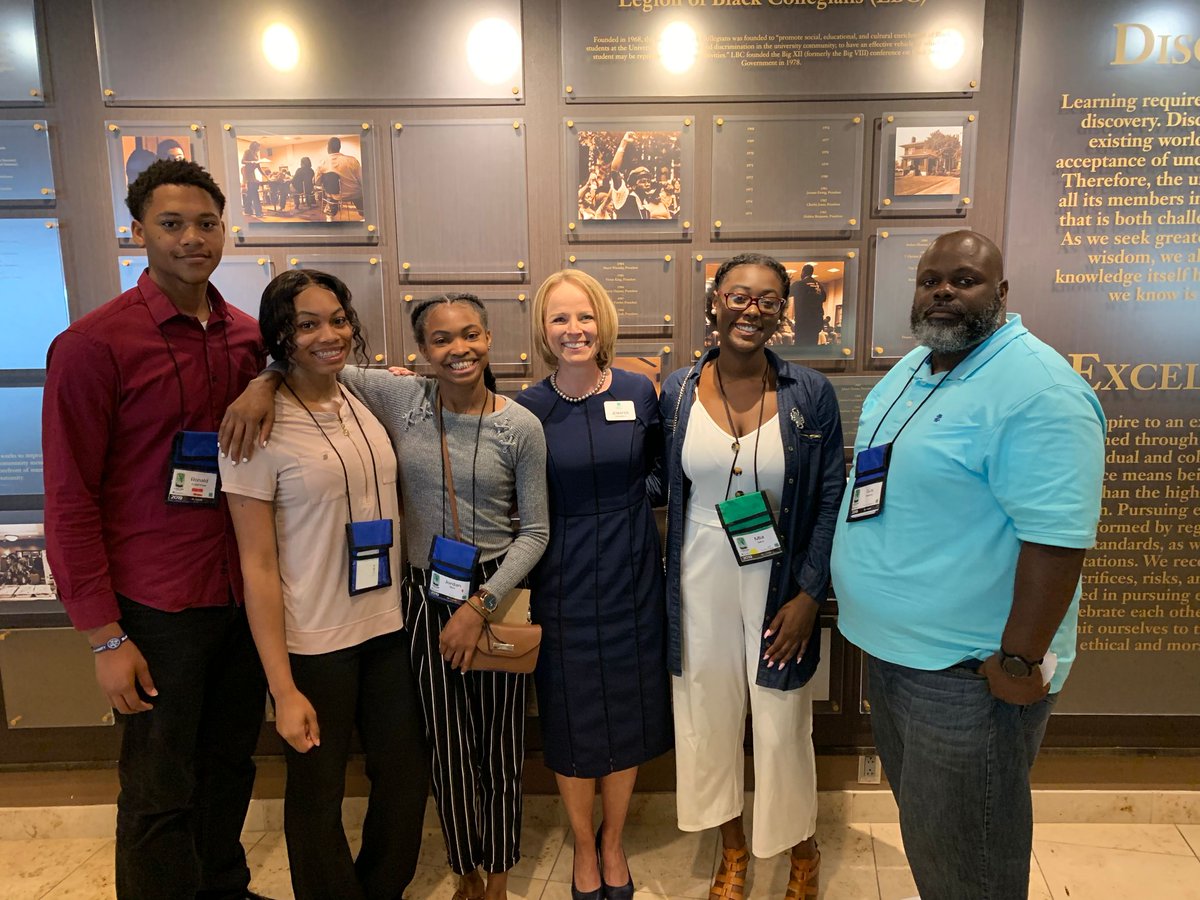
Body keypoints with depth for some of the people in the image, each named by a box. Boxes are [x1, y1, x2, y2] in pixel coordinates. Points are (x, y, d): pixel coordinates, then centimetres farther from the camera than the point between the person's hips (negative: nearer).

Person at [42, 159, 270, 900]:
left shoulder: (249, 337, 5)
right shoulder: (93, 345, -11)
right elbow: (70, 502, -10)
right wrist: (104, 636, -11)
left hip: (246, 592, 5)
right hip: (159, 608, -5)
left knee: (231, 764, 20)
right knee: (161, 791, 10)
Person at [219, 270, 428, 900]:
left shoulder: (367, 404, 3)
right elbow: (257, 566, -13)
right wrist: (282, 689, -13)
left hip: (390, 627, 6)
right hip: (314, 644, -5)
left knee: (407, 777, 16)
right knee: (318, 794, 12)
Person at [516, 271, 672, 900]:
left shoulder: (639, 392, -3)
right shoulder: (529, 408, -7)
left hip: (632, 579, 2)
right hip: (563, 585, -1)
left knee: (628, 717, 14)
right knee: (572, 723, 12)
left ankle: (613, 842, 40)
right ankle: (584, 847, 38)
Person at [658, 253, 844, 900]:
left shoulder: (811, 393, -7)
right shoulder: (677, 390, -3)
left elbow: (832, 499, -4)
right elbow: (665, 490, 5)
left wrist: (809, 593, -10)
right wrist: (666, 588, 0)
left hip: (779, 583, -1)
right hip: (700, 583, 2)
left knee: (783, 724, 11)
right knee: (709, 717, 16)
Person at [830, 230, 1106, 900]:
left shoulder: (1036, 389, -21)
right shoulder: (913, 368, 8)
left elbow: (1057, 536, -26)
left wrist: (1022, 661, -23)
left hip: (969, 669, -8)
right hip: (893, 645, 9)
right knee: (919, 818, 26)